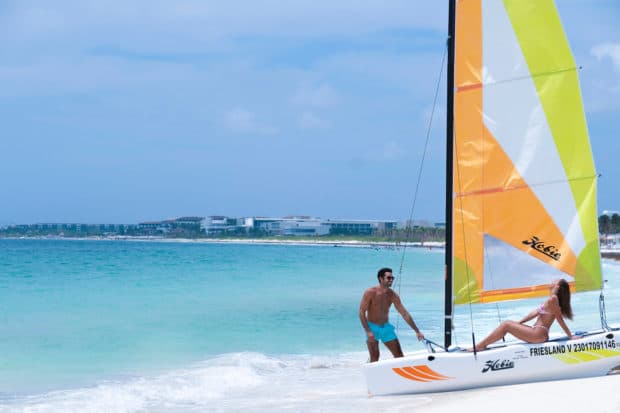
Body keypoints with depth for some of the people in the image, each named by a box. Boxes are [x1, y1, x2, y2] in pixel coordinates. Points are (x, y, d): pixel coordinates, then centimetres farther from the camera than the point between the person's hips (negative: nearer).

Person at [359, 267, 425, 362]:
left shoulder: (393, 295, -2)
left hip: (386, 327, 5)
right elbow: (362, 312, -15)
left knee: (399, 354, 2)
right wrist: (368, 332, -24)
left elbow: (405, 314, 1)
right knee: (375, 357, -12)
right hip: (372, 327, -5)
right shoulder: (370, 293, -15)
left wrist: (417, 331, -1)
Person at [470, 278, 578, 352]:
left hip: (539, 335, -10)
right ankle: (482, 345, 5)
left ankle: (479, 346, -6)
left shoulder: (552, 299, -13)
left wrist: (570, 336, -12)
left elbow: (560, 319, -12)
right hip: (538, 333, 10)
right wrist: (519, 323, 18)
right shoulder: (552, 299, 18)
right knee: (508, 322, 10)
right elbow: (536, 312, 19)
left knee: (506, 325, -10)